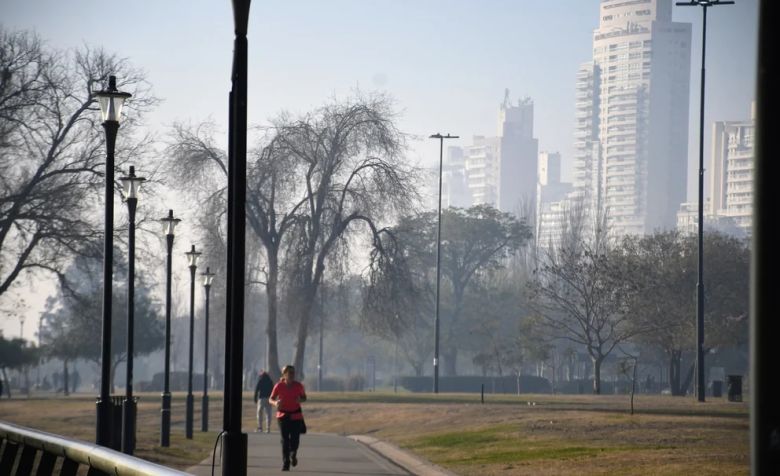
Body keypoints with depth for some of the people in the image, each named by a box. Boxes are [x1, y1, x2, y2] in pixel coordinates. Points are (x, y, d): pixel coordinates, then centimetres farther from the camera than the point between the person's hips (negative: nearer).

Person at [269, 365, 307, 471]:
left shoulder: (298, 385, -6)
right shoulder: (279, 386, -10)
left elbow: (304, 397, 9)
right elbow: (271, 399, -1)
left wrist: (300, 400, -15)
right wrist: (275, 403, -24)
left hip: (296, 415, 1)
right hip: (283, 415, -1)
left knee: (295, 439, -4)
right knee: (285, 440, -8)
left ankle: (293, 454, 30)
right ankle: (285, 464, -2)